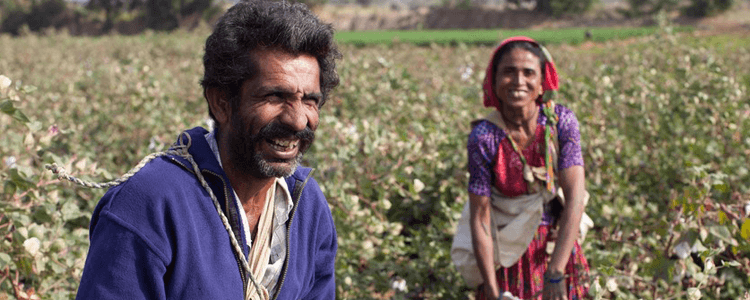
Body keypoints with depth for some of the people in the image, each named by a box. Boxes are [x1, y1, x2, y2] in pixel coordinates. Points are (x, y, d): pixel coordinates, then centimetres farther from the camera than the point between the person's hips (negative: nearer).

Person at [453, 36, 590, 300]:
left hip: (558, 247, 2)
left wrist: (555, 274, -27)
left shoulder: (561, 120, -14)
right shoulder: (484, 137, -18)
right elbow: (480, 217, -15)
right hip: (507, 250, -2)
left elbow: (575, 198, -19)